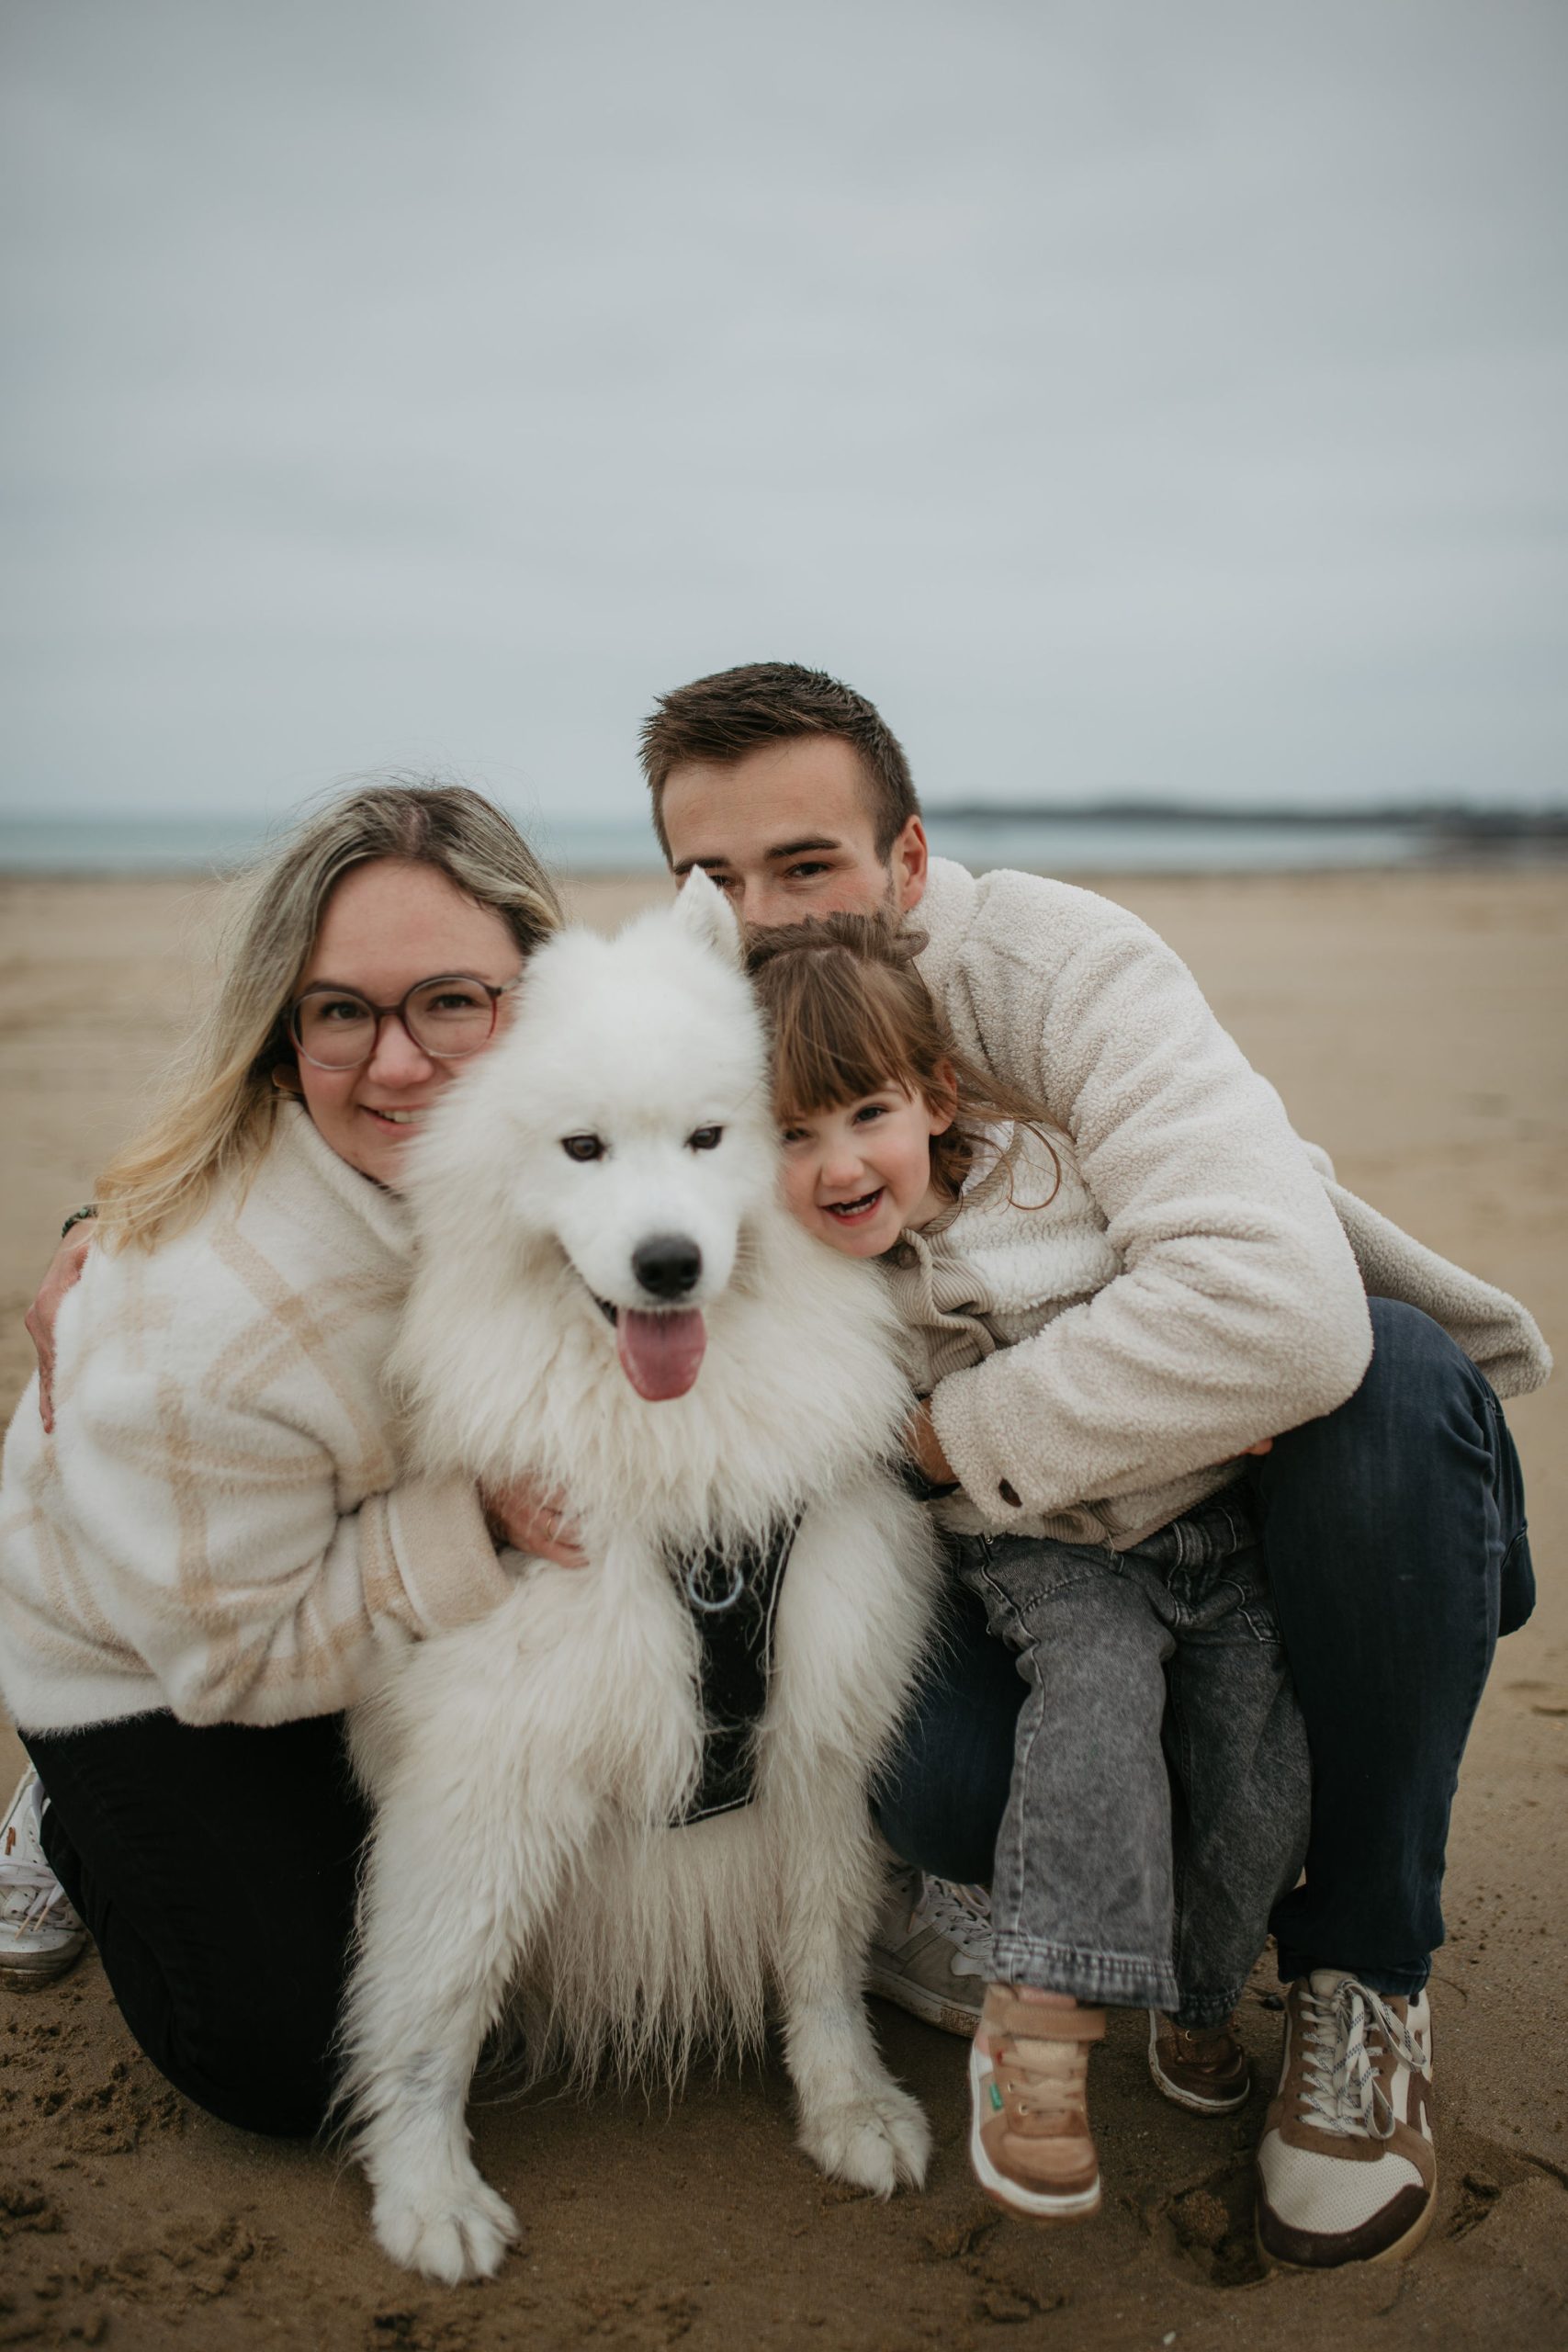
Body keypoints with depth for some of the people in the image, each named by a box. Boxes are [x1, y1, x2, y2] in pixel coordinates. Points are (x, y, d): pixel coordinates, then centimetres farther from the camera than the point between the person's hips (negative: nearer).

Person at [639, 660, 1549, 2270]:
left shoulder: (1055, 963, -24)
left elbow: (1281, 1309, -41)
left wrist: (947, 1435, -31)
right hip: (1004, 1534, 2)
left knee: (1388, 1386, -36)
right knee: (894, 1742, -29)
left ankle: (1363, 1970, -12)